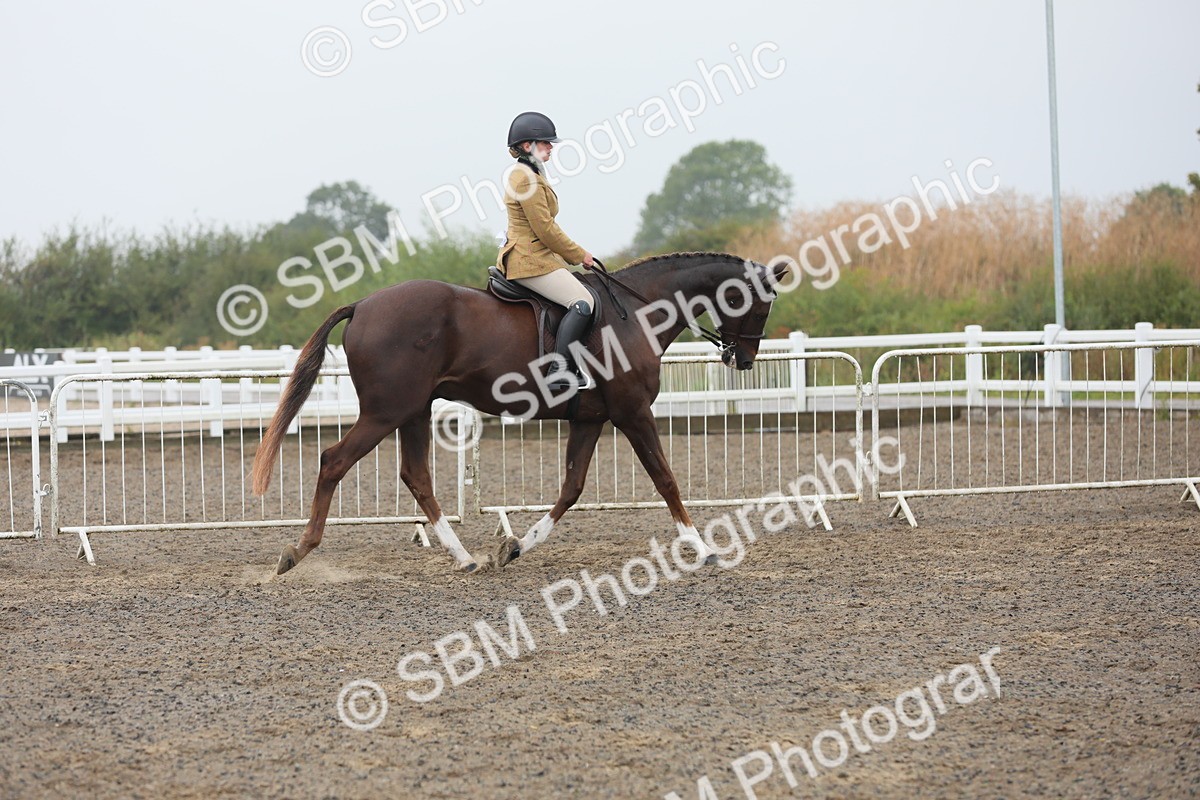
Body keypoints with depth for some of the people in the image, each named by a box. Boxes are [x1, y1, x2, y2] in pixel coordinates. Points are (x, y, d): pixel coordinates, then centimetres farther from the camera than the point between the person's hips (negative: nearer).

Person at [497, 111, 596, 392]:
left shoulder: (527, 175, 20)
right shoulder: (527, 179, -15)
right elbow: (546, 230, -18)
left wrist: (574, 255, 17)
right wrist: (580, 256, -7)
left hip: (537, 256, 11)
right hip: (531, 260, -11)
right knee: (582, 302, -21)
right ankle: (561, 375, -28)